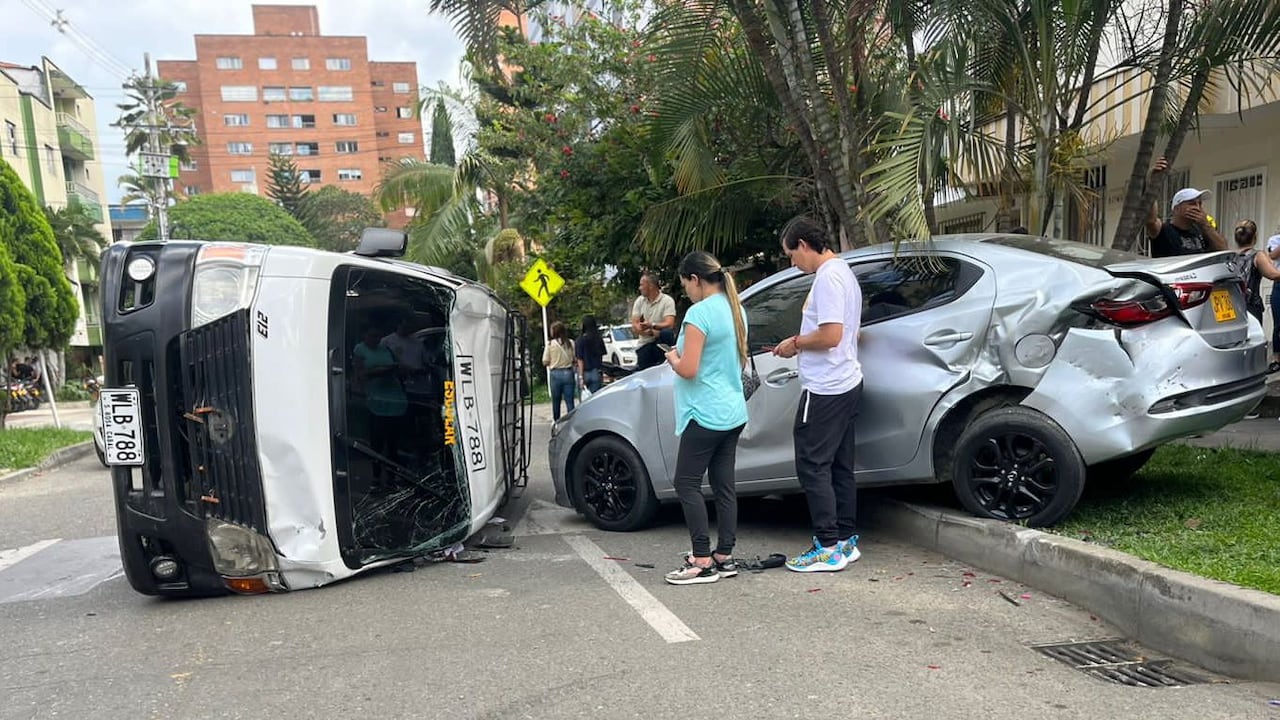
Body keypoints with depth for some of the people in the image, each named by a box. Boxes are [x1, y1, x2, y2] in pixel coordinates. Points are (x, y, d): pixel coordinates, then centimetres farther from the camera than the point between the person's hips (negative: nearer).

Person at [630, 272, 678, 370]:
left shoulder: (667, 300, -7)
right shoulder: (639, 301, 6)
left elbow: (669, 324, -20)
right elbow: (634, 326, -3)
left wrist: (651, 325, -36)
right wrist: (652, 332, -21)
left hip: (660, 341, -3)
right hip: (644, 343, 3)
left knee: (667, 333, -34)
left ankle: (662, 364, -20)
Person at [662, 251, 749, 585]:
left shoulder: (699, 313, -16)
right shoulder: (735, 310, 12)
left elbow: (688, 370, -20)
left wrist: (672, 358, 1)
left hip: (706, 414, -9)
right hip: (733, 412, 9)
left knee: (687, 484, -1)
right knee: (723, 485, 11)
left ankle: (702, 561, -1)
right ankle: (724, 557, 16)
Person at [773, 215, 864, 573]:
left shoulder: (827, 277, -16)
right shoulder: (843, 272, 17)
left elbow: (830, 335, -24)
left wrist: (795, 343, -9)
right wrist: (801, 342, 15)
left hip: (825, 390, -11)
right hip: (845, 383, 11)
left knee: (812, 465, -5)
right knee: (839, 466, 13)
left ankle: (828, 547, 0)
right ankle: (846, 540, 20)